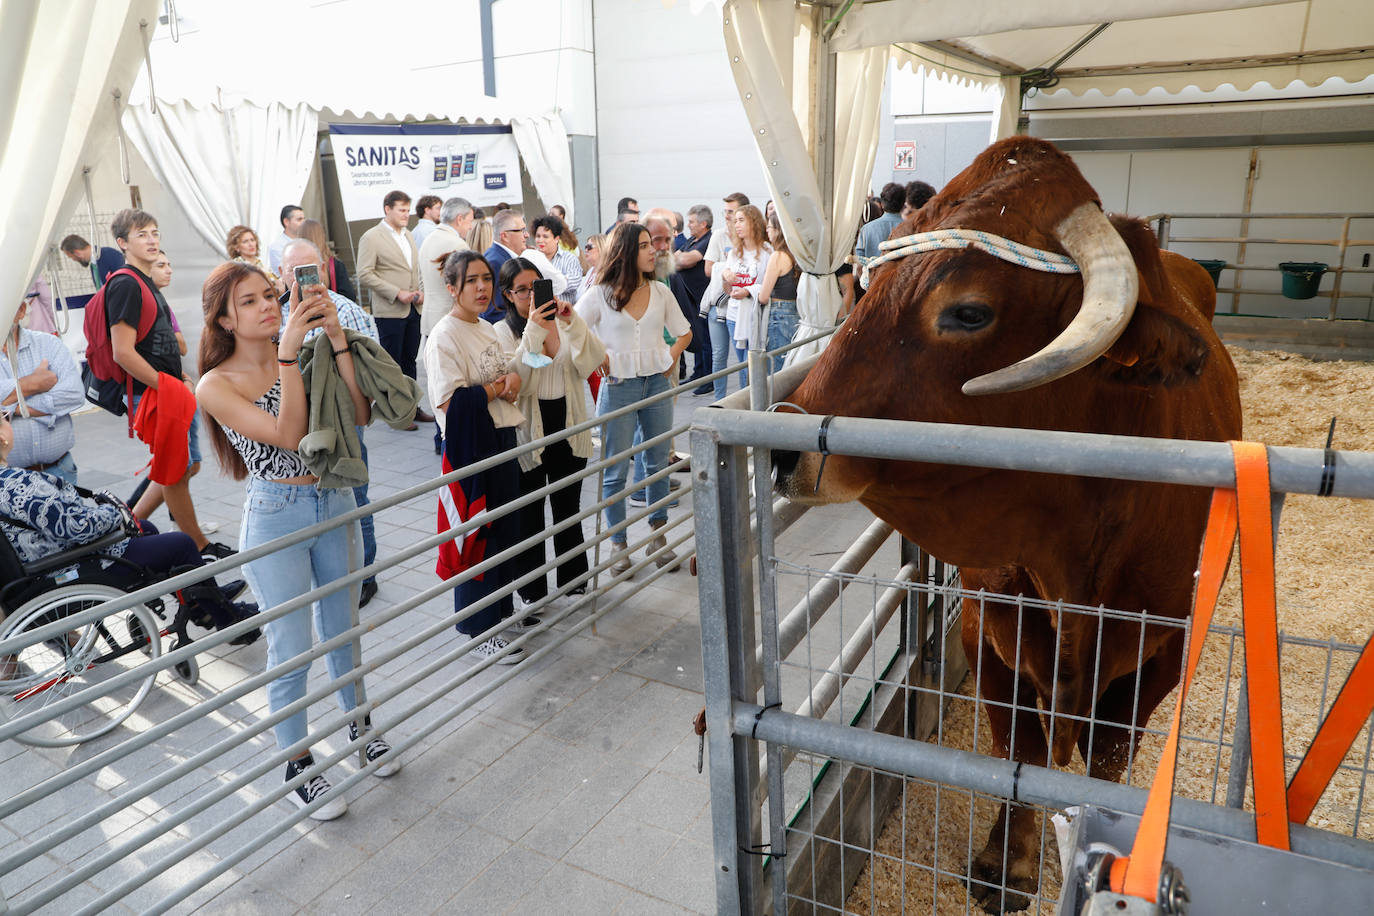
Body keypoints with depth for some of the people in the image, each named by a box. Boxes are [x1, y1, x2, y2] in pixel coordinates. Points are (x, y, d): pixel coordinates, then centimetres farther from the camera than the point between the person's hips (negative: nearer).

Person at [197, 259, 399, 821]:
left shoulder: (306, 354, 1)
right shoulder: (217, 385, -10)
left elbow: (361, 414, -11)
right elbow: (289, 435, -24)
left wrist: (336, 339, -19)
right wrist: (289, 350, -28)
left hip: (334, 502, 4)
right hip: (277, 517, -4)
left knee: (343, 628, 20)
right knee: (291, 650, 6)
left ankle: (358, 724, 42)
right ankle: (297, 767, 25)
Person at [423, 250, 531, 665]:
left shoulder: (487, 329, 12)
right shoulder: (444, 336, -15)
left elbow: (506, 374, 22)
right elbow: (448, 400, -23)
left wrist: (513, 377, -2)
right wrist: (498, 388, -13)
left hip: (503, 439, 9)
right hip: (470, 447, -9)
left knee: (506, 528, 18)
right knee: (475, 536, -1)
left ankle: (502, 607, 36)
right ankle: (479, 632, 11)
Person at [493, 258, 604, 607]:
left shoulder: (563, 321, 4)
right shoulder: (503, 331, -6)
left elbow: (592, 362, -10)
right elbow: (516, 381, -21)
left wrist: (572, 323, -22)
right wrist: (533, 330, -26)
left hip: (569, 429, 4)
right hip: (527, 431, -3)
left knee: (568, 508, 17)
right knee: (529, 514, 9)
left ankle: (574, 580, 34)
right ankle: (531, 590, 24)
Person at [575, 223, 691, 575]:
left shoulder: (660, 292, 6)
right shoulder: (601, 295, -5)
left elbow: (684, 333, 18)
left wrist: (671, 357, 3)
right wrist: (598, 359, -11)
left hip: (657, 384, 4)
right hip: (618, 388, -3)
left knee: (658, 463, 10)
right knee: (616, 471, 2)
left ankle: (658, 534, 25)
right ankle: (618, 543, 15)